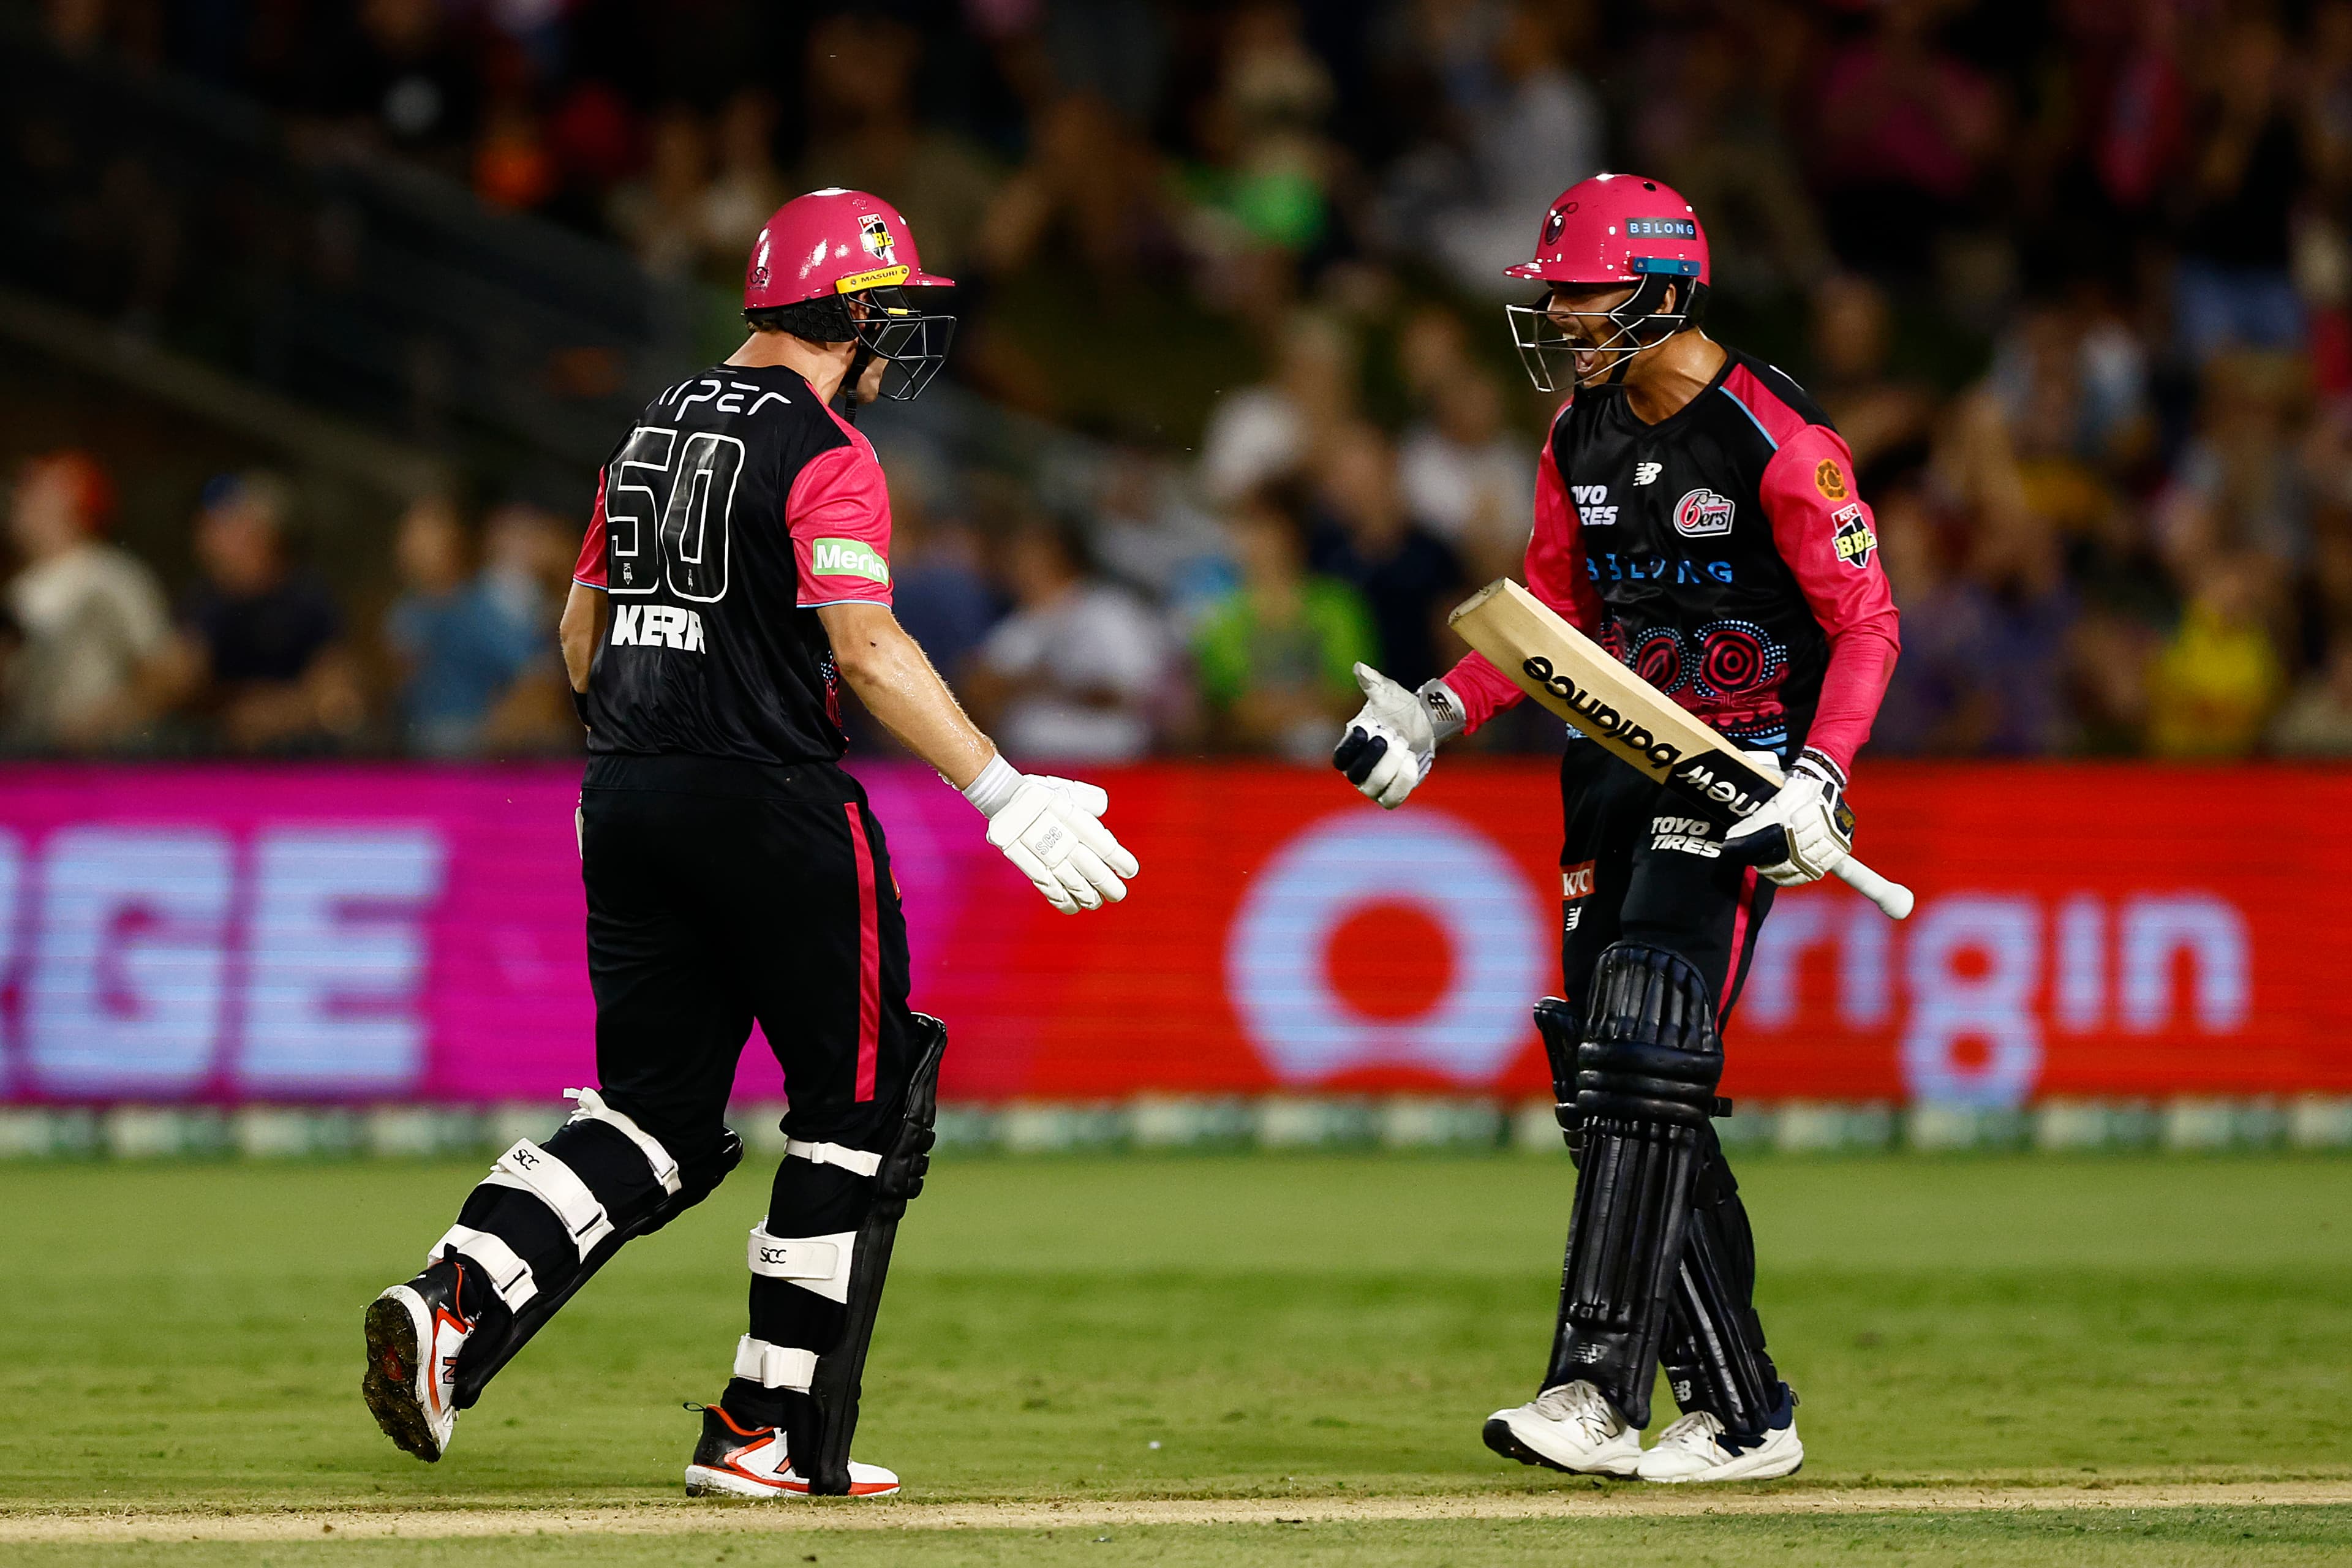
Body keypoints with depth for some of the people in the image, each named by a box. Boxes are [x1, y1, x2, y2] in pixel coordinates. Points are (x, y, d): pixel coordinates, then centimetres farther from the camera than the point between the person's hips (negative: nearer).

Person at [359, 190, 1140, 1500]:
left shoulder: (655, 432, 15)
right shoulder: (825, 455, -10)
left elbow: (582, 627, 21)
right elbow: (868, 649, -21)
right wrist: (1002, 792, -23)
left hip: (628, 802, 8)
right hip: (771, 804, -8)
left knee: (654, 1116, 11)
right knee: (859, 1111, 5)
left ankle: (452, 1306, -12)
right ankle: (770, 1434, 3)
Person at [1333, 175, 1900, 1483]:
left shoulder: (1778, 441, -13)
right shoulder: (1583, 441, 11)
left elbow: (1866, 625, -13)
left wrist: (1818, 778, -25)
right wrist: (1439, 710, 6)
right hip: (1624, 770, 8)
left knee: (1640, 1066, -19)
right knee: (1611, 1083, 4)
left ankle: (1598, 1391, -22)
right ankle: (1741, 1412, 11)